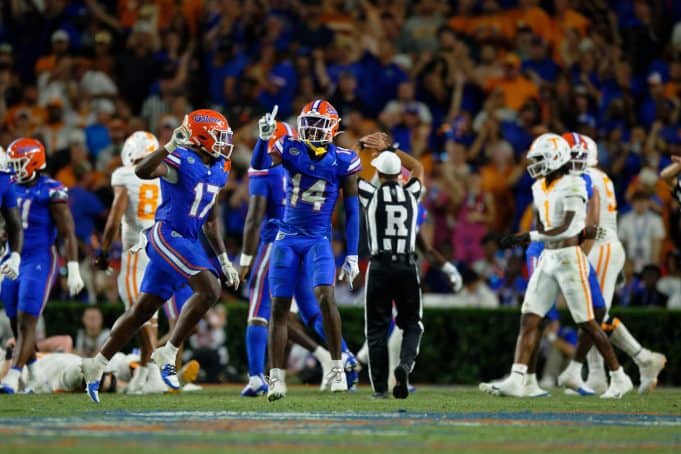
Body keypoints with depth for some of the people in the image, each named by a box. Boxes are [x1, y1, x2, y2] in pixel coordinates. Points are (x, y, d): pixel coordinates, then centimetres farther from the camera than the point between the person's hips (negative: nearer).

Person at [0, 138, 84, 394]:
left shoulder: (51, 192, -9)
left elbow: (68, 234, -9)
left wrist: (73, 270, -14)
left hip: (38, 261, -7)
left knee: (26, 322, -13)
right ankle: (34, 376, 25)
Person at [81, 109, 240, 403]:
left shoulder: (217, 170, 14)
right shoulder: (181, 161, -12)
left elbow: (210, 220, 23)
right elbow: (141, 172, -30)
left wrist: (224, 260, 22)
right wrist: (170, 147, -41)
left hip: (186, 242, 9)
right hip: (167, 235, -9)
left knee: (143, 310, 11)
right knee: (209, 289, -21)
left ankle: (97, 365, 19)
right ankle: (168, 354, -13)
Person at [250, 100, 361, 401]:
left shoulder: (343, 161, -4)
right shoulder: (290, 149, -1)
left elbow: (351, 211, 1)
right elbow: (258, 165, -16)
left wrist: (352, 255, -2)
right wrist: (264, 138, -34)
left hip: (319, 240, -2)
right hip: (287, 238, 2)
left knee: (325, 295, -24)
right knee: (279, 307, 0)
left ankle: (337, 367, -12)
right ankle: (276, 377, 9)